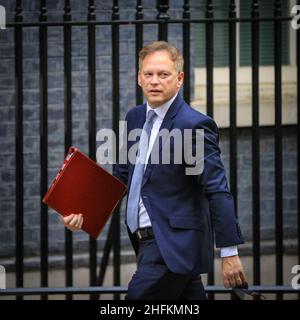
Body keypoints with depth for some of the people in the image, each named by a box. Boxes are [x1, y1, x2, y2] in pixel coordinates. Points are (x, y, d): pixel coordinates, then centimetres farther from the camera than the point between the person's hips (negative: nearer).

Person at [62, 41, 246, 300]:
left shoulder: (194, 125, -14)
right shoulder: (135, 117, 12)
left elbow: (218, 192, -16)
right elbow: (122, 176, 19)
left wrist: (230, 253, -18)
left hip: (173, 246, -8)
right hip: (149, 240, 8)